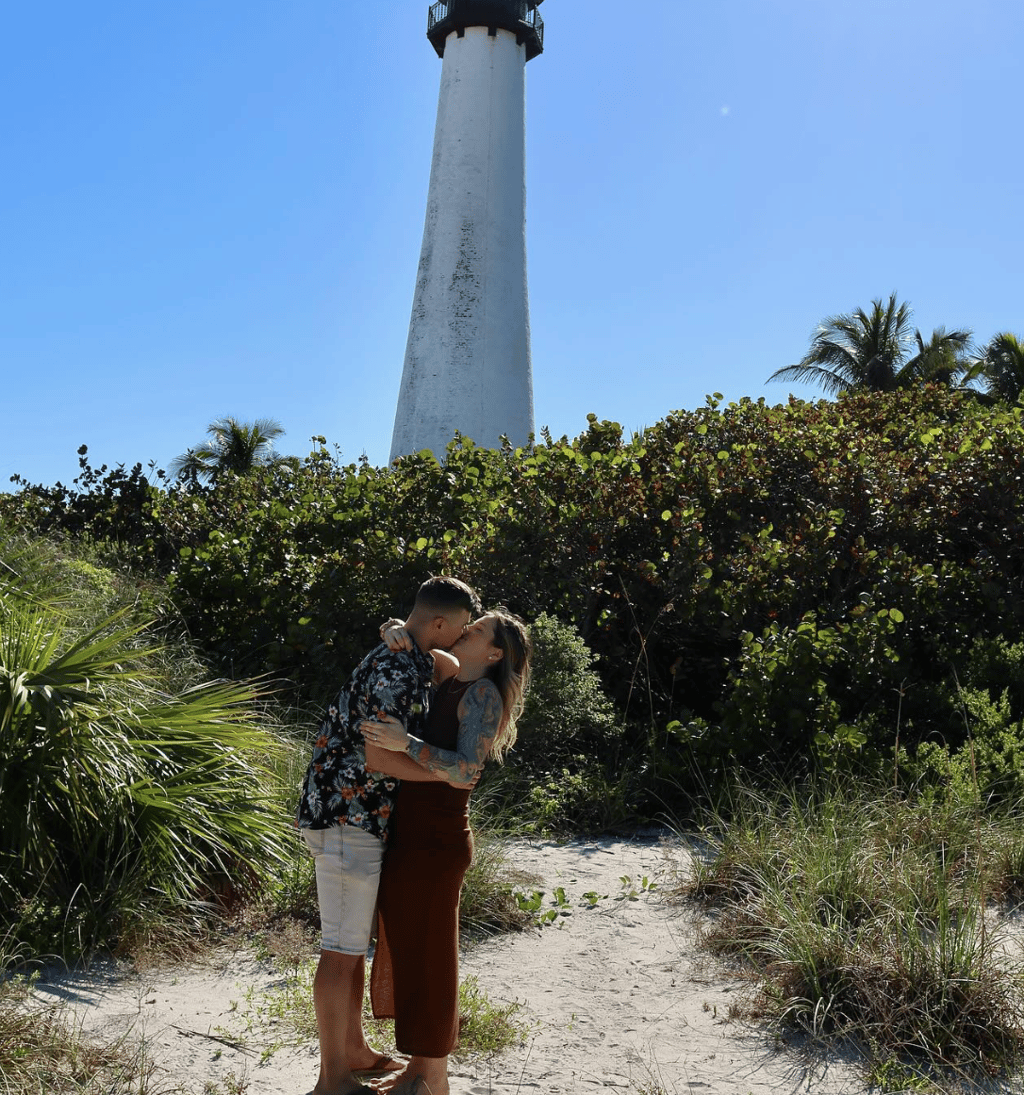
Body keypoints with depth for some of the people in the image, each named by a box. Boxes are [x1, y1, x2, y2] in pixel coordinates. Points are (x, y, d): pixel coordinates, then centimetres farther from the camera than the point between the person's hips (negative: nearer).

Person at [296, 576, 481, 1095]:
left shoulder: (398, 660, 13)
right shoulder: (397, 671, -20)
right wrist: (448, 774, -17)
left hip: (358, 818, 10)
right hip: (347, 818, -10)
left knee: (356, 941, 19)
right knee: (342, 949, -1)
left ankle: (354, 1051, 32)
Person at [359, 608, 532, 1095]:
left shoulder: (484, 693, -13)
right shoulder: (450, 676, 10)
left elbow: (466, 771, -23)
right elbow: (414, 643, 21)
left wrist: (406, 743, -31)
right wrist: (394, 631, -1)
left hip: (435, 840, -9)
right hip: (412, 834, 9)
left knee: (428, 958, 3)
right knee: (406, 951, 17)